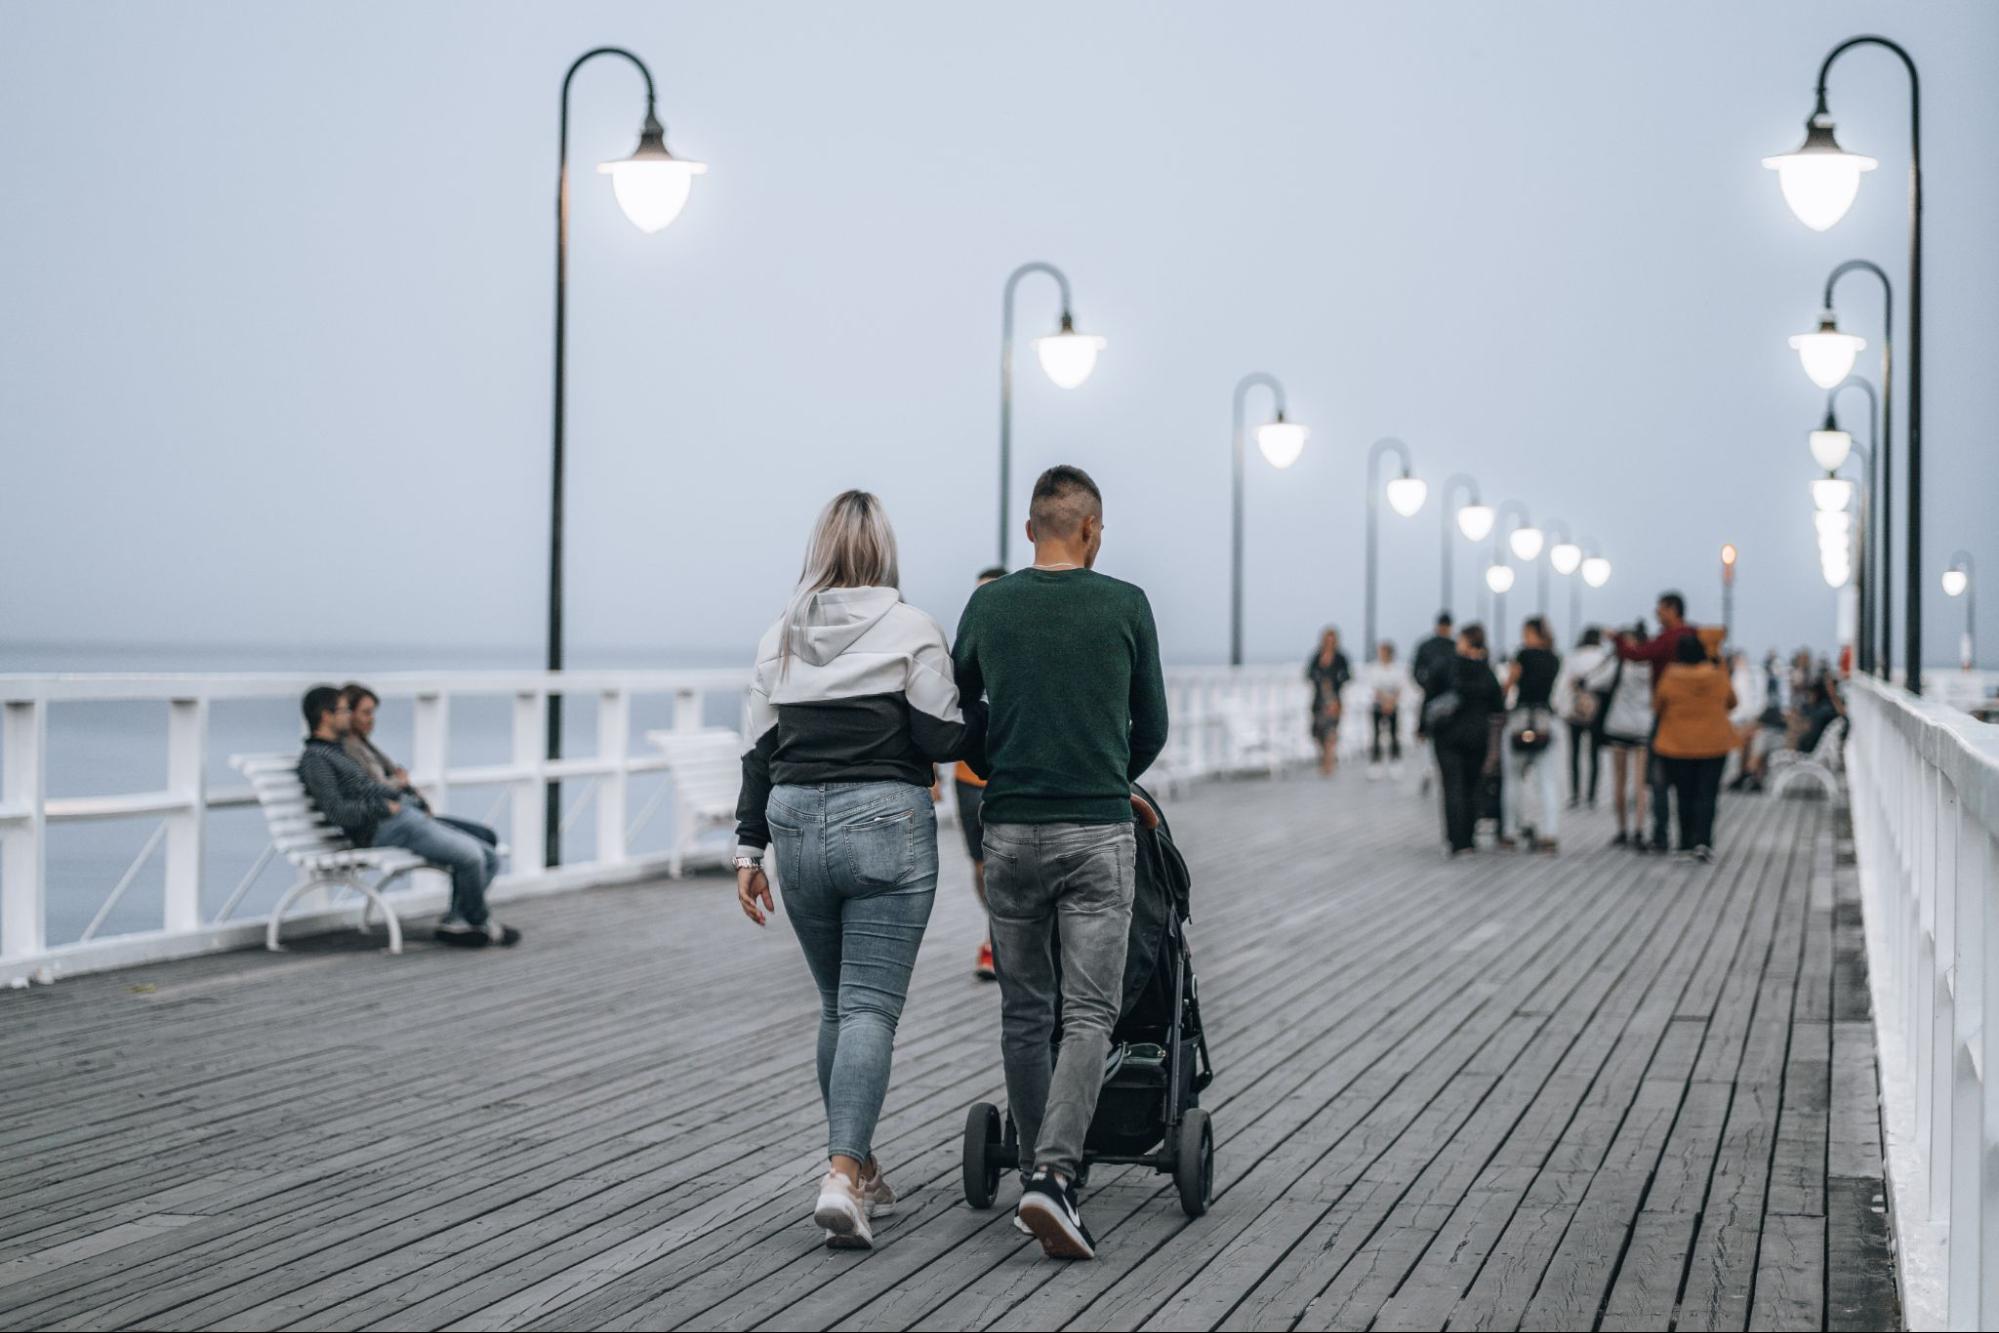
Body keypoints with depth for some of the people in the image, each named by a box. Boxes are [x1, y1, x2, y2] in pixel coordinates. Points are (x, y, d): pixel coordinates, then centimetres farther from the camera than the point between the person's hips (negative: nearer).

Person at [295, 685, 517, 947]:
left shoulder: (338, 750, 24)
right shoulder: (314, 758, -6)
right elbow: (337, 812, -17)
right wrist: (385, 807, -13)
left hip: (405, 815, 11)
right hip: (385, 827, -11)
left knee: (489, 859, 0)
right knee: (470, 854, -23)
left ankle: (454, 922, -2)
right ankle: (481, 923, -2)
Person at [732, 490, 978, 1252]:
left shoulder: (778, 639, 8)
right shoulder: (910, 630, -6)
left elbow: (760, 751, 8)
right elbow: (942, 739, -8)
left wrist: (749, 849, 11)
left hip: (797, 827, 5)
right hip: (884, 825, -5)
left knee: (837, 1005, 17)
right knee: (871, 1006, -6)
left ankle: (859, 1168, 22)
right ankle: (842, 1175, -20)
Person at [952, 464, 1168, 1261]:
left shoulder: (989, 605, 4)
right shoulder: (1125, 606, -1)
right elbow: (1151, 727, 8)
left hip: (1011, 832, 2)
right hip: (1099, 834, -2)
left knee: (1025, 1012, 13)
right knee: (1089, 1015, -2)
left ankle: (1039, 1174, 17)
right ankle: (1053, 1174, -17)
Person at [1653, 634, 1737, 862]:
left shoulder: (1670, 676, -12)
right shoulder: (1718, 674, -6)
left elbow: (1657, 706, -2)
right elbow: (1731, 702, 9)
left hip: (1677, 746, 0)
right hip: (1714, 744, 0)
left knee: (1685, 795, 10)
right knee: (1707, 794, 1)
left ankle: (1687, 844, 15)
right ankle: (1703, 841, -14)